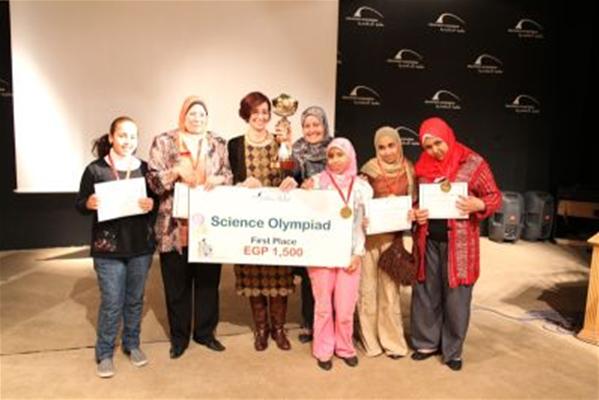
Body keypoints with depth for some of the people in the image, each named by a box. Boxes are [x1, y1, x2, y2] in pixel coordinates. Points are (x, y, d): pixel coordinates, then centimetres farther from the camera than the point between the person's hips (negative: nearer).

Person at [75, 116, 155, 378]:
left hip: (141, 245, 2)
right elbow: (79, 206, 1)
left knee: (135, 299, 14)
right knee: (111, 303, 3)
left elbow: (157, 202, 4)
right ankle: (104, 354, 22)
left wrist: (151, 205, -18)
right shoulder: (95, 169, -4)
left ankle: (132, 345, 33)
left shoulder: (145, 168, 1)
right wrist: (89, 204, -21)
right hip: (108, 247, -2)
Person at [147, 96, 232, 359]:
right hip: (175, 227, -2)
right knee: (177, 284, 8)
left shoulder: (218, 144, 9)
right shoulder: (163, 142, 1)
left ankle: (205, 332, 29)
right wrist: (177, 171, -22)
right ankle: (179, 336, 26)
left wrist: (218, 179, -12)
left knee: (208, 281, 12)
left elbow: (229, 176, 9)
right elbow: (154, 181, -4)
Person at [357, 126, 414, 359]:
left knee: (389, 288, 6)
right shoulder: (369, 170, -4)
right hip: (369, 234, -1)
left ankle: (392, 340, 21)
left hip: (393, 236, 1)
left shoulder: (408, 170, 3)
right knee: (368, 288, 4)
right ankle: (370, 340, 20)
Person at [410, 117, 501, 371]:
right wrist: (415, 213, -8)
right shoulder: (423, 166, 4)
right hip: (428, 241, 4)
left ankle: (453, 351, 24)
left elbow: (495, 197, -3)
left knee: (456, 297, 6)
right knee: (426, 293, 12)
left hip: (458, 242, -3)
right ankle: (426, 343, 29)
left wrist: (478, 205, -24)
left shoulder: (473, 163, -7)